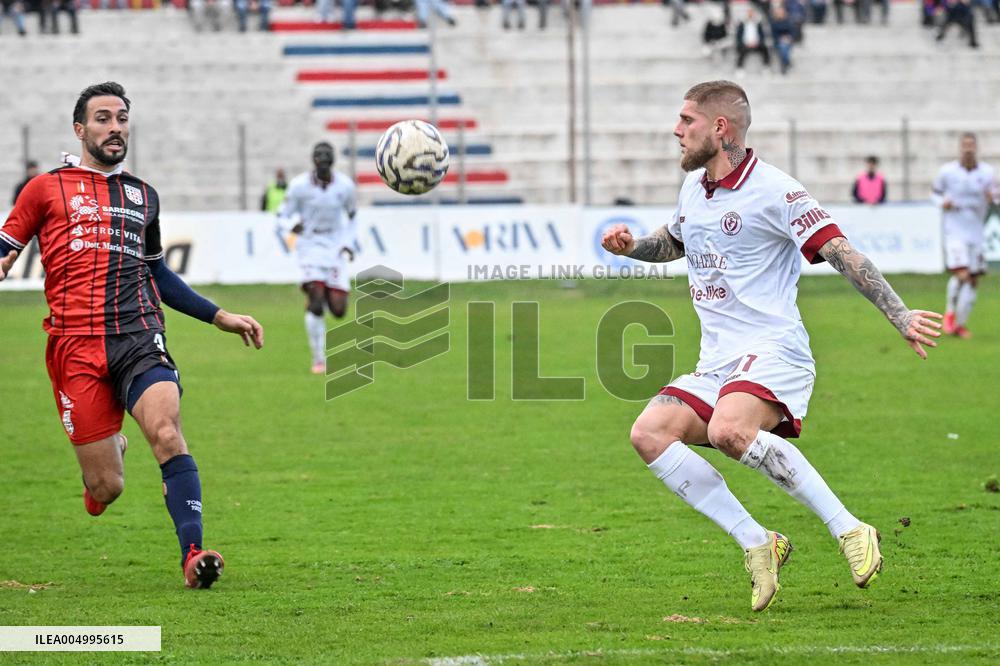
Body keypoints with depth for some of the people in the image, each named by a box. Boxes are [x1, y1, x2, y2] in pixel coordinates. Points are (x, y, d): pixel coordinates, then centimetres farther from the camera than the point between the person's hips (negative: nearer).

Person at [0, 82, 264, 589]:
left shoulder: (143, 196, 22)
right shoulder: (47, 189, 10)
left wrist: (220, 317, 30)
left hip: (140, 337, 2)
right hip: (76, 344, -2)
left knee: (167, 431, -26)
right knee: (107, 489, -5)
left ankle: (193, 556, -28)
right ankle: (109, 449, 33)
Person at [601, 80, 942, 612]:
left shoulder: (772, 191, -10)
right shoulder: (694, 187, 15)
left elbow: (841, 254, -15)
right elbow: (674, 241, 37)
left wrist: (900, 316, -24)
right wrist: (630, 246, 15)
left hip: (771, 353, -8)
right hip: (716, 363, 8)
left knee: (729, 429, -36)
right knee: (649, 432, -15)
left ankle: (848, 529, -25)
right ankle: (757, 544, -10)